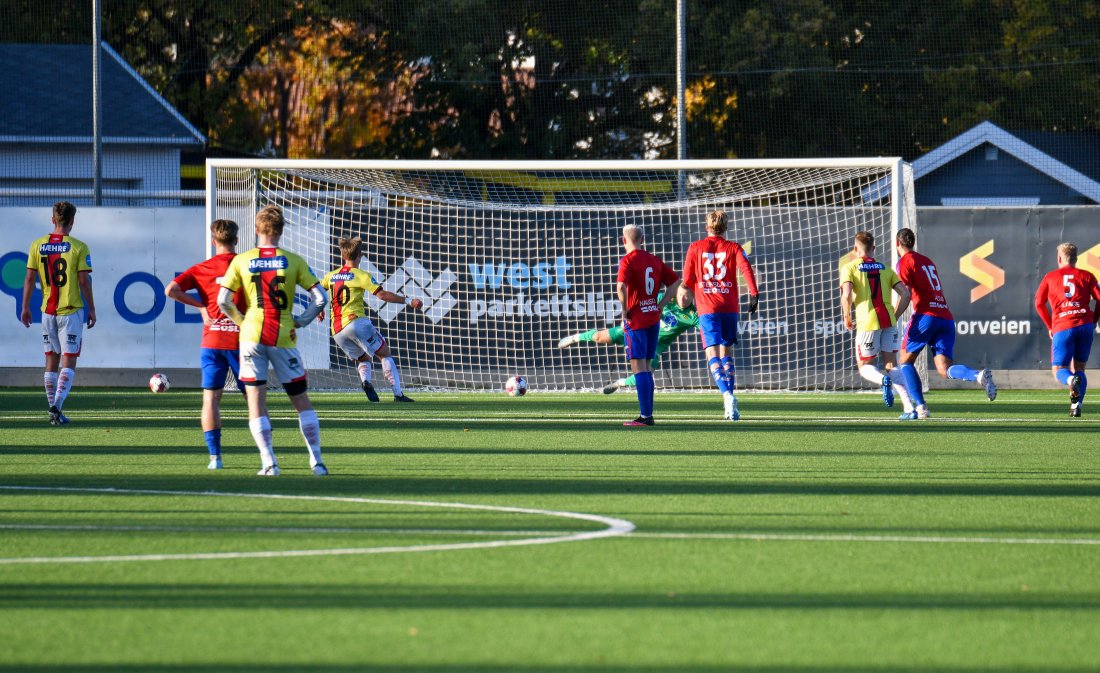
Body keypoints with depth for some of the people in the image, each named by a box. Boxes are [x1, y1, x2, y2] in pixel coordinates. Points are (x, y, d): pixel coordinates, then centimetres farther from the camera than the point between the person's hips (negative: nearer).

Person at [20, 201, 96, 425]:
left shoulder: (38, 245, 1)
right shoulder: (78, 247, -9)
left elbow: (29, 278, 2)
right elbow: (84, 282, -9)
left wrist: (25, 308, 9)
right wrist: (91, 309, 0)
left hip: (48, 311, 3)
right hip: (71, 311, -3)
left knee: (51, 360, 12)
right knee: (68, 361, -1)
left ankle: (53, 411, 13)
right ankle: (57, 405, -17)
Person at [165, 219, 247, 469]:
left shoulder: (202, 269, 2)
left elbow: (171, 290, -8)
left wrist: (200, 305, 2)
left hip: (212, 342, 0)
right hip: (241, 339, 0)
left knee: (211, 398, 4)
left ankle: (214, 455, -5)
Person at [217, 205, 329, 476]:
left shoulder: (241, 261, 0)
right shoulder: (293, 261, 0)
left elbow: (223, 301, -4)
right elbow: (320, 298, -4)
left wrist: (242, 321, 9)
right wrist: (300, 322, 6)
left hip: (252, 336, 0)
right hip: (284, 339, 0)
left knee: (256, 401, 3)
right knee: (301, 400, 10)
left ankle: (269, 463, -4)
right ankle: (316, 460, 7)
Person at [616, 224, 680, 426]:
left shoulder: (627, 261, -10)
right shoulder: (654, 260, 11)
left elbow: (621, 286, -26)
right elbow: (675, 281, 14)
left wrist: (624, 310, -14)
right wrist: (660, 305, 10)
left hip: (635, 319, -7)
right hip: (653, 318, 7)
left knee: (638, 366, -5)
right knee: (646, 366, 14)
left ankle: (645, 415, -10)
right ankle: (648, 414, 15)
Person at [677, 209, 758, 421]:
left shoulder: (695, 247, 6)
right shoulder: (733, 247, 7)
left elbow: (687, 279, 12)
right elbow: (746, 268, -10)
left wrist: (685, 294, 31)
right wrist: (754, 294, -15)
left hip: (707, 308, -2)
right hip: (730, 308, 2)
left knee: (713, 355, -7)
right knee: (727, 353, 14)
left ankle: (727, 394, -32)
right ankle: (730, 409, 10)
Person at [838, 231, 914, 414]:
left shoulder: (849, 268, 3)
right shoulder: (885, 268, 15)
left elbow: (847, 295, -13)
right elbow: (905, 294, 6)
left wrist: (847, 318, 2)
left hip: (867, 322, -4)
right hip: (889, 321, 4)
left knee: (864, 367, 11)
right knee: (892, 365, 10)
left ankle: (884, 380, -23)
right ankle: (909, 405, -6)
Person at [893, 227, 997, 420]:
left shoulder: (905, 262, 2)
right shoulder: (927, 261, 24)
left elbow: (906, 295, -9)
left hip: (926, 315, -6)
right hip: (946, 316, 6)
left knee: (905, 361, 9)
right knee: (945, 369, -3)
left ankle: (920, 407, -4)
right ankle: (979, 376, -31)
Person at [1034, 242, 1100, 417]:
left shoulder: (1050, 277, 14)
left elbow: (1039, 303, 9)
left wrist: (1050, 326, 19)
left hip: (1062, 328, -1)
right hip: (1085, 324, 1)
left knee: (1058, 370, 3)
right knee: (1078, 367, 14)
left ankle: (1072, 380, -33)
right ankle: (1077, 405, -4)